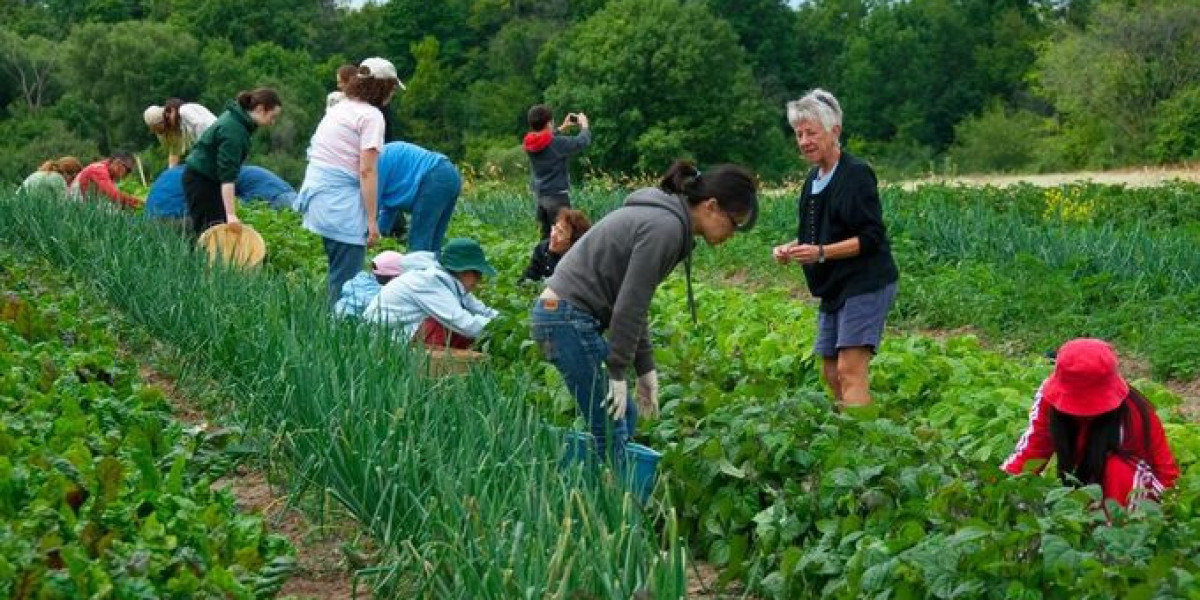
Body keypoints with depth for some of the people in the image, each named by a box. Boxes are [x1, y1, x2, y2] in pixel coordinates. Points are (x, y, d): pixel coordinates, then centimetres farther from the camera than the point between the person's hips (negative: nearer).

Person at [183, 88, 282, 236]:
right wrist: (230, 214, -37)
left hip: (210, 179, 9)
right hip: (200, 180, -9)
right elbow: (228, 175, -33)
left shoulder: (237, 116, 1)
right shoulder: (233, 130, -28)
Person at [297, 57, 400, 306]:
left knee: (335, 274, 12)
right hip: (341, 201, -8)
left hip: (314, 190, 8)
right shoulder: (371, 115, -7)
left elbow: (315, 151, 17)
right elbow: (367, 171, -13)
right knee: (345, 279, -3)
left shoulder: (338, 109, 17)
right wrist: (372, 220, -12)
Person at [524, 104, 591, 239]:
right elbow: (583, 141, -9)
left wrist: (562, 128, 21)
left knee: (546, 236, 14)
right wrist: (584, 125, 9)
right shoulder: (558, 143, -18)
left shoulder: (529, 143, 1)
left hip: (539, 195, 8)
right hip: (557, 195, -7)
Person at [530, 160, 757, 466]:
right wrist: (617, 372, -12)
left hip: (559, 312, 10)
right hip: (569, 318, -10)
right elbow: (629, 306, -18)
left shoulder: (659, 216, 13)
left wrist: (645, 368, 17)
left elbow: (633, 303, 18)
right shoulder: (666, 228, -17)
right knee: (611, 429, -5)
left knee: (625, 418, 15)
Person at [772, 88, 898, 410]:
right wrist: (790, 248, 2)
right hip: (833, 287, 9)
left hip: (865, 284, -9)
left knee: (850, 371, -17)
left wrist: (821, 252, -25)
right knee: (830, 373, 9)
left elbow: (871, 237, -17)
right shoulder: (813, 179, 13)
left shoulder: (857, 175, -12)